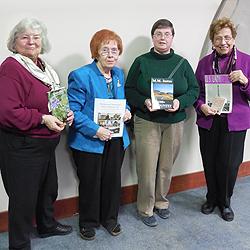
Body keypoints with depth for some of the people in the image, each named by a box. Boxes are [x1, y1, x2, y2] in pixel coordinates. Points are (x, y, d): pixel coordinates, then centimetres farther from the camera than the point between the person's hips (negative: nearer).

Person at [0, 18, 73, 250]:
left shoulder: (43, 67, 10)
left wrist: (66, 113, 2)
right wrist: (42, 119, -24)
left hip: (46, 143, 9)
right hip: (21, 146, -9)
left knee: (48, 188, 24)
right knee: (23, 196, 4)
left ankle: (47, 225, 49)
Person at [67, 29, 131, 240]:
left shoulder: (119, 74, 6)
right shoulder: (81, 76, -15)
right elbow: (73, 111, -18)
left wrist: (126, 111, -1)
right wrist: (95, 130, -26)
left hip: (116, 139, 6)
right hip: (89, 141, -6)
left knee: (113, 180, 17)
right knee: (90, 183, 10)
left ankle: (110, 218, 38)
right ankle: (88, 222, 32)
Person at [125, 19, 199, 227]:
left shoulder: (182, 63, 6)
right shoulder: (141, 62, 1)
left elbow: (194, 90, 6)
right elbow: (129, 90, 1)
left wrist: (180, 102, -13)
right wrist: (144, 101, -17)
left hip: (175, 122, 2)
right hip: (147, 122, -2)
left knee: (167, 166, 10)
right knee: (147, 167, -1)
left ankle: (161, 202, 32)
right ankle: (146, 209, 16)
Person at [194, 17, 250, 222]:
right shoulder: (205, 62, 5)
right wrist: (201, 106, -13)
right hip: (208, 121, 2)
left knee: (229, 164, 2)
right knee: (210, 162, 8)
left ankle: (225, 202, 28)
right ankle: (212, 198, 33)